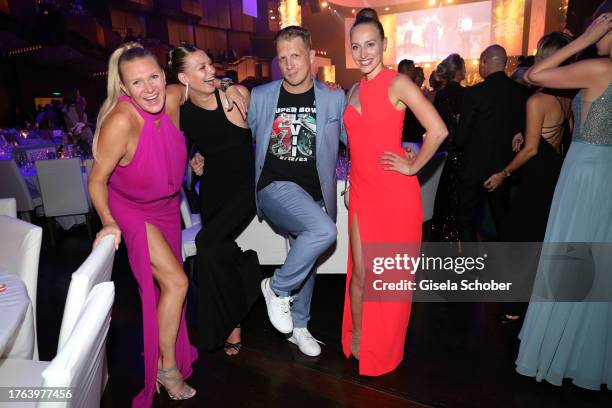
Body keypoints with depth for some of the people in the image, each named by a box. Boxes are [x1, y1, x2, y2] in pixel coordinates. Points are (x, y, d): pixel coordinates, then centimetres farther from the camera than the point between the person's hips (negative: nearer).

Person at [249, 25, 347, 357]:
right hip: (276, 186, -3)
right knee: (324, 231, -29)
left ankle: (298, 326, 37)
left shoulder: (334, 99, 1)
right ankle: (277, 289, -4)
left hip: (315, 194, 4)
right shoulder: (260, 97, 0)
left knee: (306, 258, 15)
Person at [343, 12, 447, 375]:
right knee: (361, 271, 7)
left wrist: (413, 166, -9)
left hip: (395, 192, -4)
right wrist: (352, 181, 11)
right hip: (363, 191, 5)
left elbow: (438, 130, -16)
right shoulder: (356, 89, 12)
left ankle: (385, 345, 31)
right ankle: (357, 336, 28)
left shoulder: (398, 82, -8)